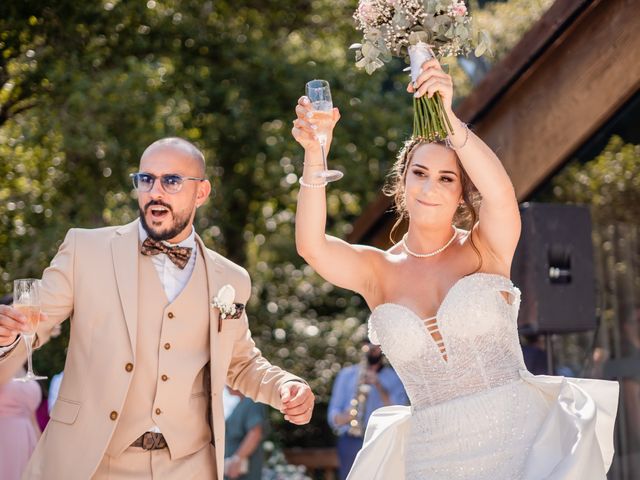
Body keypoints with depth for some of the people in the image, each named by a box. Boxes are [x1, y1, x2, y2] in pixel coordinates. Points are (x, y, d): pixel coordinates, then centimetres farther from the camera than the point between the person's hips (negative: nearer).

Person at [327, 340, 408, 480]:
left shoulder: (395, 379, 12)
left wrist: (379, 387, -12)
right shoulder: (346, 374, 16)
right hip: (350, 442, 1)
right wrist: (342, 418, -12)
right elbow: (333, 413, 12)